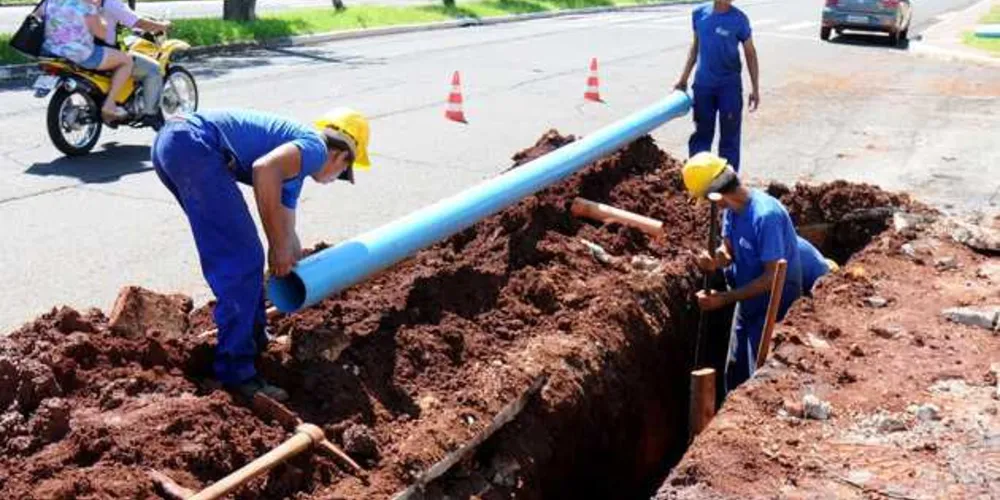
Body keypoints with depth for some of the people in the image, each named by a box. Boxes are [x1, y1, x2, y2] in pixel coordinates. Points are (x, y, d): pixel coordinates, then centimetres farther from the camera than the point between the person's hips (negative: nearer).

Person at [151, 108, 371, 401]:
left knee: (240, 253, 22)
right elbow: (265, 167, -19)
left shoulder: (296, 163, 30)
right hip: (194, 144, -10)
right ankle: (235, 373, -3)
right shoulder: (315, 147, 3)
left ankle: (253, 340, 35)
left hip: (168, 142, 10)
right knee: (242, 261, -7)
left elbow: (287, 231, 39)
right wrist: (278, 247, -10)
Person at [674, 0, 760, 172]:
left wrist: (755, 88, -5)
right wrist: (684, 78, 11)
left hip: (729, 85, -2)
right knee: (701, 133, 12)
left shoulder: (739, 19, -10)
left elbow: (750, 54, -3)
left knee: (729, 135, 5)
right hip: (703, 84, 3)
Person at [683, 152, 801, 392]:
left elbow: (773, 277, -29)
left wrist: (725, 298, -29)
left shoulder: (765, 215, -31)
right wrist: (716, 259, -19)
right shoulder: (731, 209, -6)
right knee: (734, 372, 18)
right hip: (748, 299, 8)